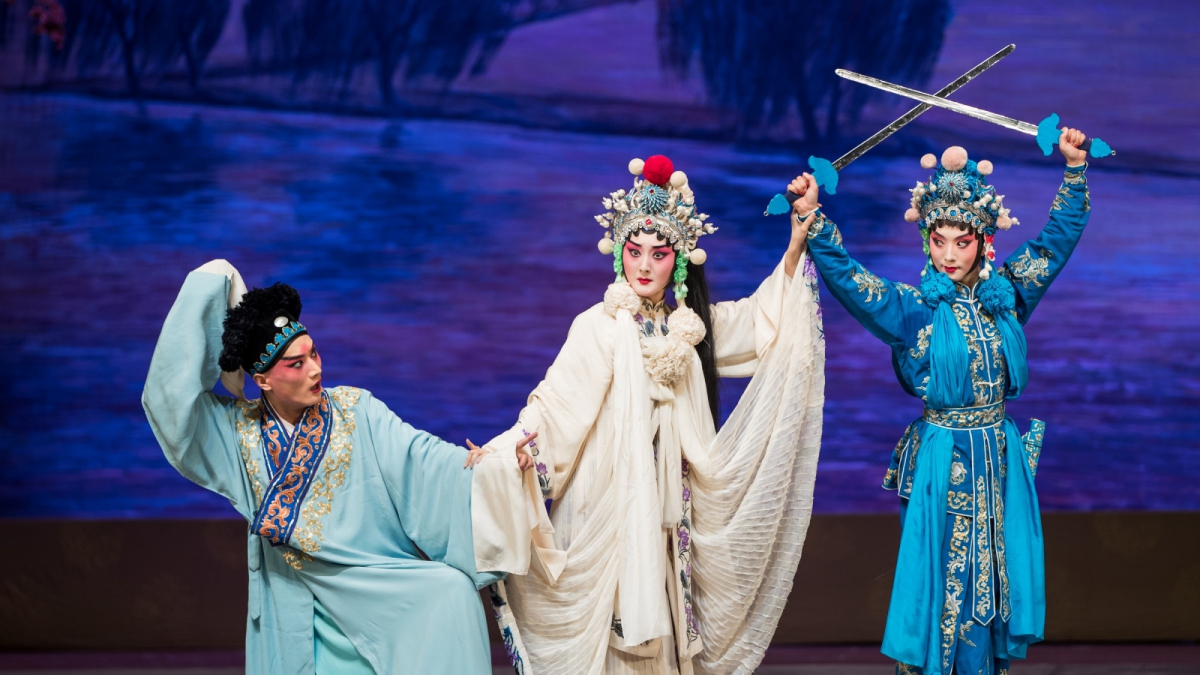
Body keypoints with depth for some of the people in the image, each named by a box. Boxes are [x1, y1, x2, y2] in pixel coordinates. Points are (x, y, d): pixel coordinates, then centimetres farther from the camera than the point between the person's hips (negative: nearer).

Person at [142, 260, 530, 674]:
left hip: (384, 586, 0)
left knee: (451, 591, -23)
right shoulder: (240, 430, 2)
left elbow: (415, 455, -11)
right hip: (304, 605, 1)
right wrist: (206, 287, -6)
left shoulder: (354, 410, -1)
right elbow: (172, 390, -5)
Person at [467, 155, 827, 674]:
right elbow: (558, 398, -15)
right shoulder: (600, 327, -8)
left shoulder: (689, 324, 11)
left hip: (669, 508, 6)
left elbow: (763, 319, 16)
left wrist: (796, 244, 7)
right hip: (613, 506, -5)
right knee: (620, 621, -6)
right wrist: (501, 450, -28)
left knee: (663, 629, 5)